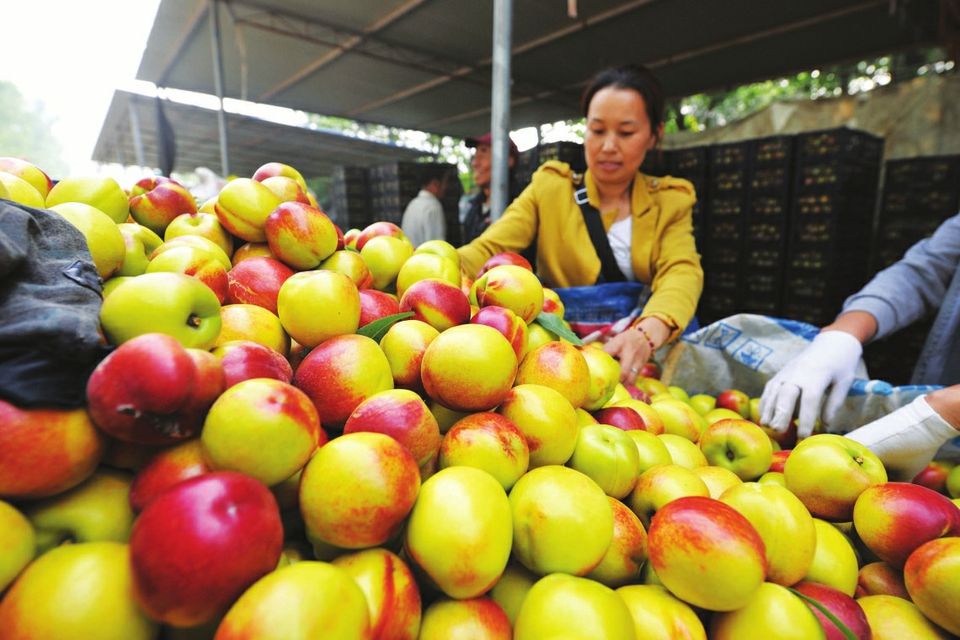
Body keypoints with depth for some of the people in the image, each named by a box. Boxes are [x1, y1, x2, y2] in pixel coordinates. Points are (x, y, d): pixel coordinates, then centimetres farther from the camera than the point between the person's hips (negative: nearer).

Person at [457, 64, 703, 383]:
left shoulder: (671, 201, 5)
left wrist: (647, 335, -34)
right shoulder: (549, 187, 2)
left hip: (643, 362, -2)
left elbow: (681, 272, -13)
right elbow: (487, 250, -10)